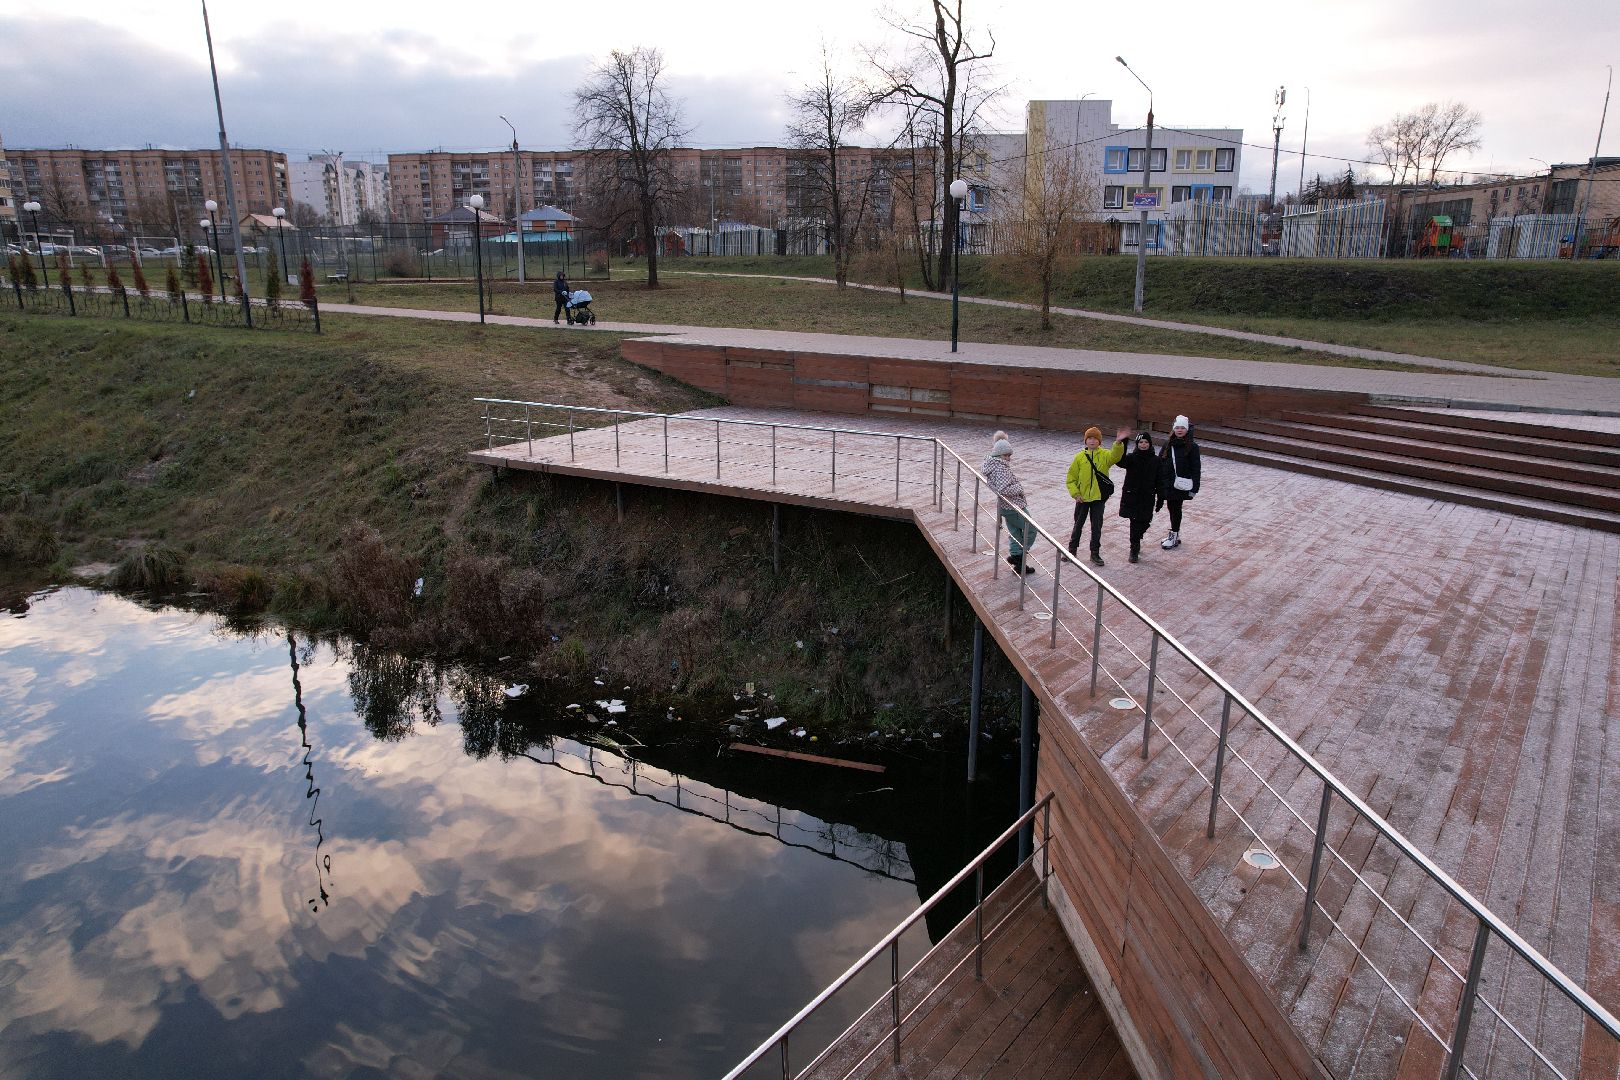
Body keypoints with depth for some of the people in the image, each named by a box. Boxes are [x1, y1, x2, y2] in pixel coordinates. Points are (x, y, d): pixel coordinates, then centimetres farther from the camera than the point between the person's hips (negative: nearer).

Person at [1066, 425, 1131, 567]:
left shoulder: (1105, 455, -4)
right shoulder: (1080, 457, -2)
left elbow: (1115, 455, -28)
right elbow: (1071, 478, 1)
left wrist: (1118, 443, -45)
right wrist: (1075, 493, -8)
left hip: (1098, 498, -1)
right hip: (1082, 498, 1)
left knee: (1097, 527, 6)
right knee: (1078, 525, 13)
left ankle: (1095, 553, 18)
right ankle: (1072, 549, 27)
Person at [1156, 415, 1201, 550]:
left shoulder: (1192, 447, -6)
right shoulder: (1168, 446, 8)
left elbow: (1195, 468, -6)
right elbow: (1160, 466, 9)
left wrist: (1194, 487, -10)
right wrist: (1160, 486, 7)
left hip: (1181, 485, -5)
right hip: (1168, 484, 5)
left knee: (1176, 509, 1)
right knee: (1172, 508, 12)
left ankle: (1174, 536, 12)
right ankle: (1175, 535, 24)